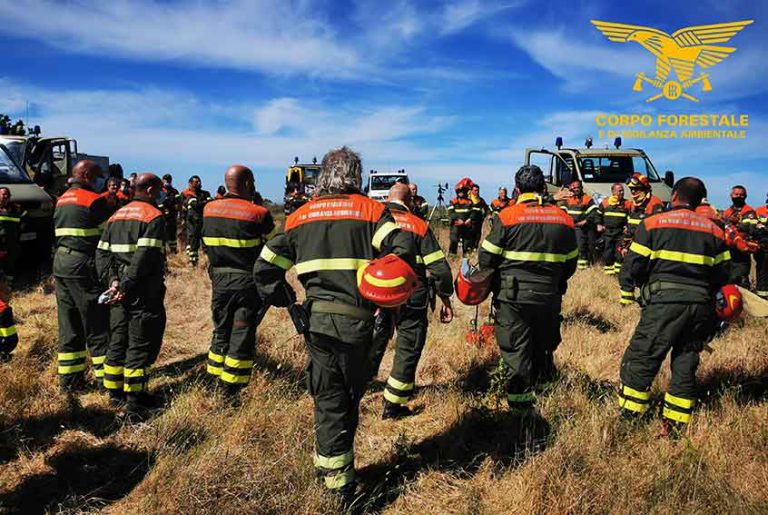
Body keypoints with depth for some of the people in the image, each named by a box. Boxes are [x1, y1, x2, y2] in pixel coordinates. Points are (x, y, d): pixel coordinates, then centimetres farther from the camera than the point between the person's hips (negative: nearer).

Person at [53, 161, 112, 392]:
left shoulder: (62, 200, 16)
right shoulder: (94, 200, -10)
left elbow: (59, 233, 16)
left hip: (60, 263, 8)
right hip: (83, 267, -8)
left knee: (69, 326, 12)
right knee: (97, 326, -1)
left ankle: (70, 380, 17)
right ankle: (107, 377, 5)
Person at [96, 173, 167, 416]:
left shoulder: (116, 216, 15)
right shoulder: (154, 216, -10)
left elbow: (102, 253, 8)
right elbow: (145, 257, -22)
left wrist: (112, 280, -1)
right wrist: (127, 287, -19)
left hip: (119, 289, 8)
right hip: (144, 291, -8)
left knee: (118, 340, 19)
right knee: (141, 344, -1)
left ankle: (115, 393, 30)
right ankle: (134, 404, 4)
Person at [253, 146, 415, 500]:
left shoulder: (300, 216, 9)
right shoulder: (371, 210, 0)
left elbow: (265, 267, 7)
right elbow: (403, 250, -15)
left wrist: (285, 302, 18)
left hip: (317, 320, 2)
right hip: (357, 320, -2)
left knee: (329, 399, 12)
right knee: (350, 395, 16)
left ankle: (337, 478, 20)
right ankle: (337, 469, 31)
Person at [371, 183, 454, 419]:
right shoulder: (419, 225, -5)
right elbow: (439, 268, -8)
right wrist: (445, 298, 3)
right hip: (412, 301, -3)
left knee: (374, 343, 24)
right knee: (408, 351, 10)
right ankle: (393, 405, 17)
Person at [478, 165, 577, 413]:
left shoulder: (508, 216, -10)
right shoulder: (563, 219, 4)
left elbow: (487, 257, -7)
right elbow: (570, 262, 11)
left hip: (513, 296, -4)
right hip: (549, 297, 4)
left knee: (516, 350, 3)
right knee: (544, 347, 20)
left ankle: (521, 405, 4)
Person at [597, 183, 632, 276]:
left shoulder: (627, 204, 2)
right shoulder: (605, 202, 3)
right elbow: (599, 214, 15)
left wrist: (627, 226, -4)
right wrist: (599, 225, 6)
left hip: (620, 232, 0)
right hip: (607, 231, 0)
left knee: (619, 250, -2)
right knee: (608, 250, 4)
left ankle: (618, 268, 7)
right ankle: (608, 267, 14)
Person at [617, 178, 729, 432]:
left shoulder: (652, 223, 0)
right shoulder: (714, 230, 13)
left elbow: (633, 266, -4)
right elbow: (723, 273, 11)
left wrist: (647, 283, 16)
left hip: (664, 300, -4)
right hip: (701, 304, 5)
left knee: (641, 357, 3)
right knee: (686, 364, 14)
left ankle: (629, 416, 4)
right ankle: (676, 422, 21)